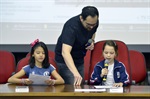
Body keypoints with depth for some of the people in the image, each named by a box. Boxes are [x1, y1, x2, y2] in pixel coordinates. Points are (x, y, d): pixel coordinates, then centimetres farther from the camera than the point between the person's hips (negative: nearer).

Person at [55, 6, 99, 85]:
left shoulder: (94, 22, -12)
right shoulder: (72, 26, -33)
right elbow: (65, 52, -45)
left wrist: (92, 41, -8)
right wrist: (75, 73, -57)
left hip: (80, 60, 7)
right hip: (66, 61, -7)